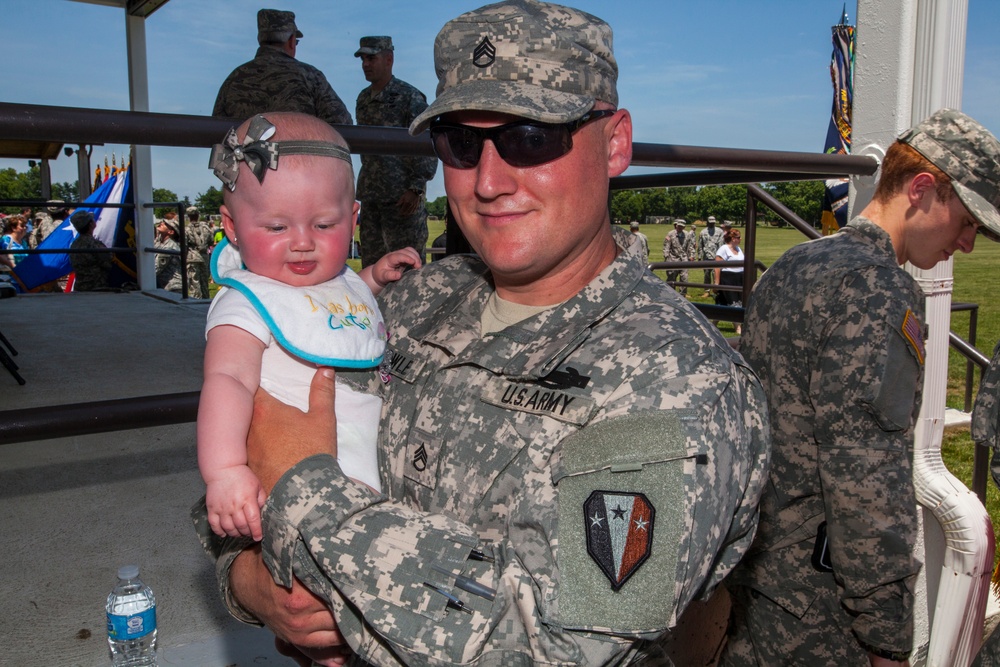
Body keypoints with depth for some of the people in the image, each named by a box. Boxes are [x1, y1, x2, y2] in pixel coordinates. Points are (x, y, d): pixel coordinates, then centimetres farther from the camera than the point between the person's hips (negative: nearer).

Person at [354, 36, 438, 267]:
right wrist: (363, 187, 17)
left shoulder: (410, 98, -7)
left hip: (402, 196, -7)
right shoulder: (363, 98, 14)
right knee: (371, 260, 12)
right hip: (370, 195, 7)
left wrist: (416, 189, -17)